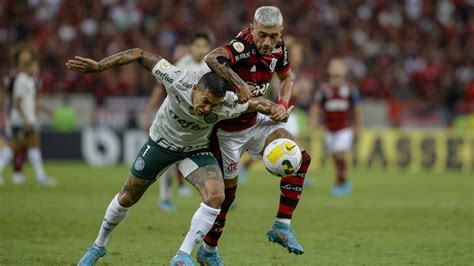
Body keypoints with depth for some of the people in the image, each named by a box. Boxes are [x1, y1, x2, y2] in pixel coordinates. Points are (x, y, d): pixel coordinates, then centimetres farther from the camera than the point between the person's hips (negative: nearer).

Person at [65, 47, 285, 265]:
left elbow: (257, 104, -14)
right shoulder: (178, 80, -38)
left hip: (196, 150, 0)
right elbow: (139, 55, -28)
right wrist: (97, 66, -29)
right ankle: (98, 247, 39)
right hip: (160, 142, 0)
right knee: (127, 198, 13)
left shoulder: (228, 105, -34)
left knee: (216, 196, -27)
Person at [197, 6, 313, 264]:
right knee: (227, 192, 2)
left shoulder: (278, 48, -8)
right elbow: (211, 58, -54)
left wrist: (283, 103, -5)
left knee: (301, 157, -7)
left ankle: (282, 226, -1)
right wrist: (240, 85, -49)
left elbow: (287, 77, 13)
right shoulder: (243, 47, -32)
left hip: (254, 121, 7)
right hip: (227, 128, -7)